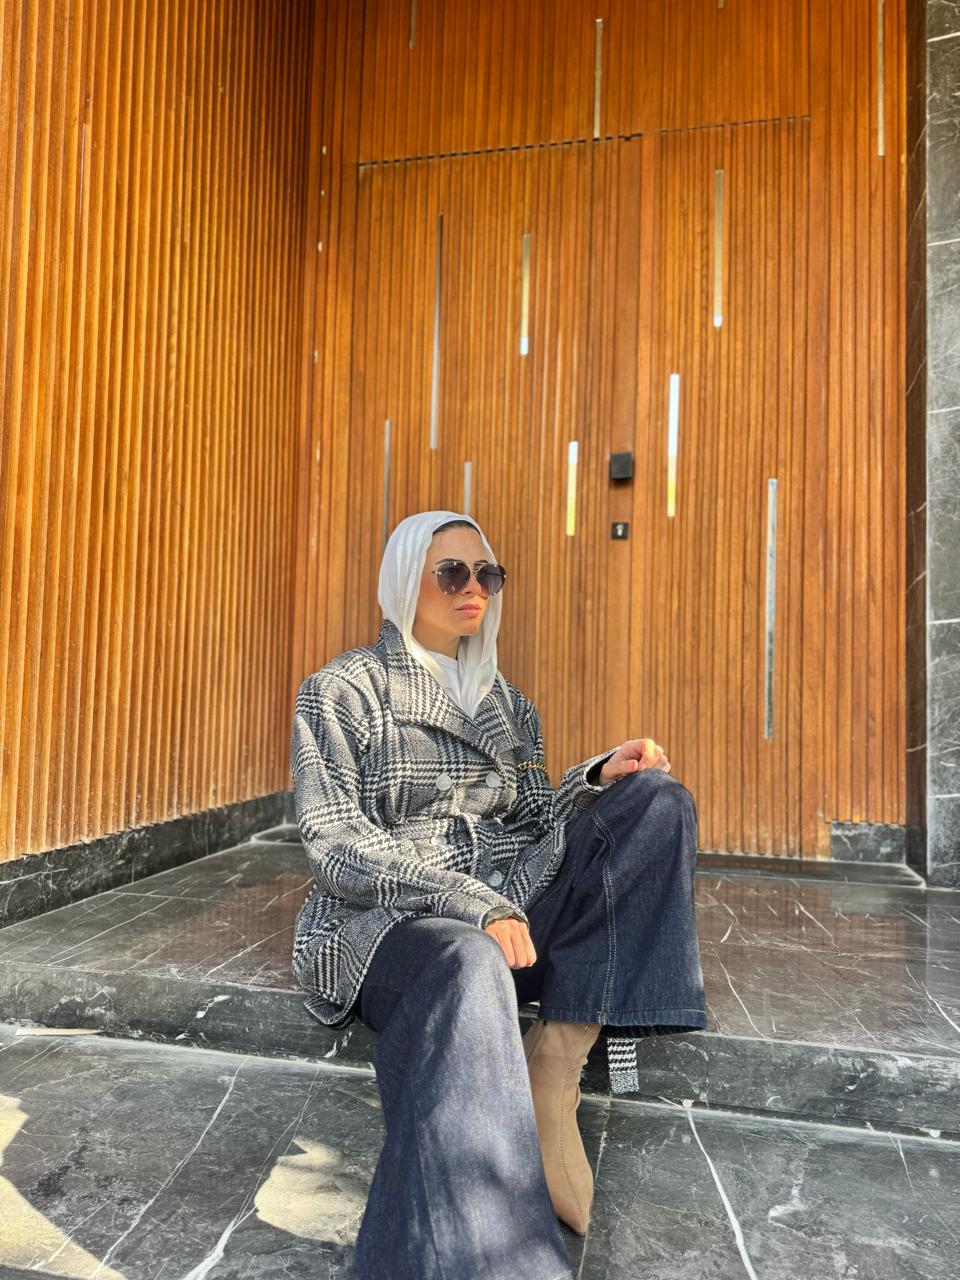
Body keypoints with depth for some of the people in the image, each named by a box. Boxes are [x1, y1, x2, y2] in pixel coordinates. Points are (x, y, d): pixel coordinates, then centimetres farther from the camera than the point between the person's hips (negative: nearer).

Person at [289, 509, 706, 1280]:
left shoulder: (507, 702, 19)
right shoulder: (341, 690, 2)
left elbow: (530, 821, 16)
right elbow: (337, 845, -9)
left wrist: (599, 780, -6)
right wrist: (468, 904, -22)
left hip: (503, 909, 6)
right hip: (386, 920, -5)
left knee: (658, 799, -12)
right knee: (468, 966, -41)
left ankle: (558, 1056, -21)